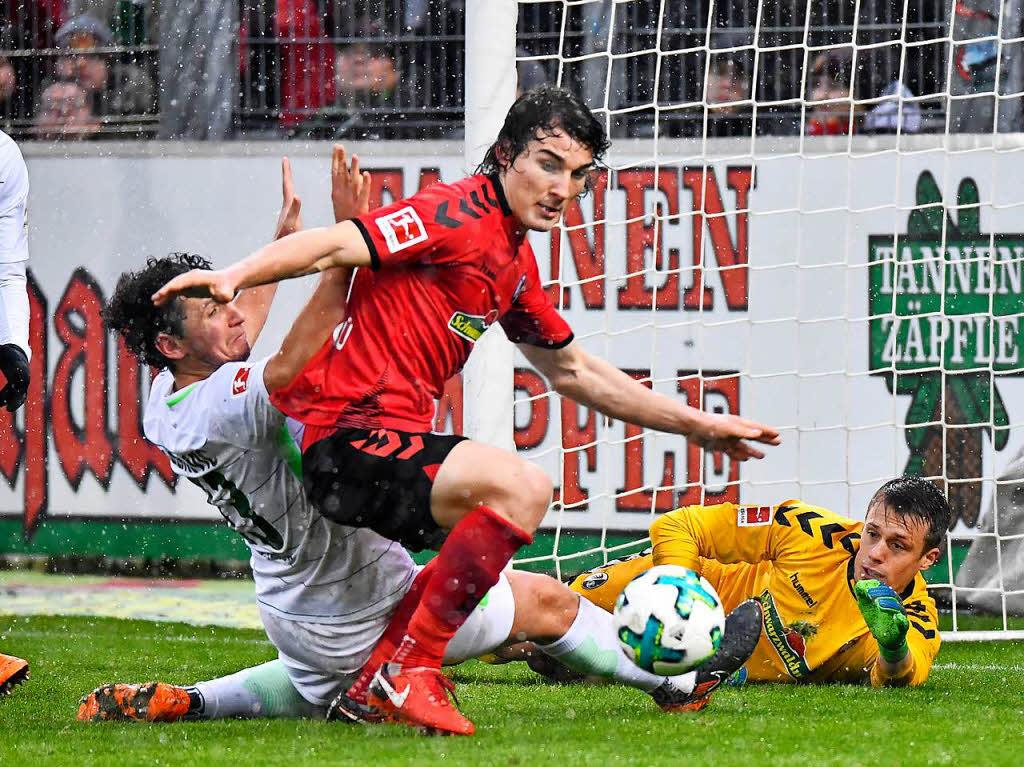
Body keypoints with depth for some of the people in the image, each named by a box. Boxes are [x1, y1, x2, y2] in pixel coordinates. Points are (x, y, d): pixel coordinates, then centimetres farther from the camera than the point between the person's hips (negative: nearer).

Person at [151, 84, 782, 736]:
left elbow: (572, 370, 30)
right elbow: (333, 248, -23)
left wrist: (698, 425, 33)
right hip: (347, 433, -10)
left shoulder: (516, 262, 18)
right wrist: (233, 277, -39)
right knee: (521, 486, -30)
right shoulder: (458, 215, -12)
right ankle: (412, 673, -22)